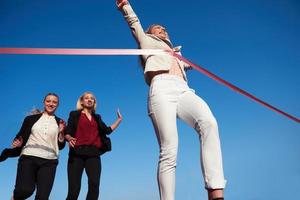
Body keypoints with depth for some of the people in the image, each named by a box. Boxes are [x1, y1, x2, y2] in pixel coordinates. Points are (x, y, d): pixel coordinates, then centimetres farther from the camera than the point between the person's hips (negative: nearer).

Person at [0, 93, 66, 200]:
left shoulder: (60, 123, 11)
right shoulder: (31, 119, 11)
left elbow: (61, 146, 10)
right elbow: (21, 136, 13)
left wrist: (61, 133, -6)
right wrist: (18, 143, -8)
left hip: (49, 161, 1)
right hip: (28, 158, -1)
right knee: (25, 190, -21)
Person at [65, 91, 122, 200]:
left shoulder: (97, 117, 23)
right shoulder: (75, 114, 12)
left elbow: (107, 130, 21)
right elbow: (67, 132, 3)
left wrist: (119, 119, 19)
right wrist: (69, 138, -19)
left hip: (93, 154, 3)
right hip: (77, 153, -2)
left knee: (94, 185, -16)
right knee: (74, 190, -8)